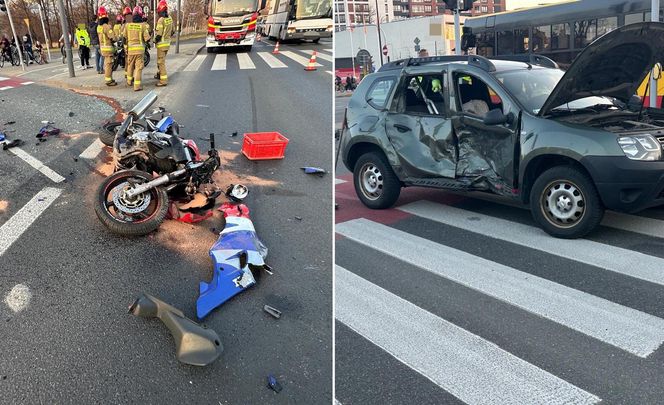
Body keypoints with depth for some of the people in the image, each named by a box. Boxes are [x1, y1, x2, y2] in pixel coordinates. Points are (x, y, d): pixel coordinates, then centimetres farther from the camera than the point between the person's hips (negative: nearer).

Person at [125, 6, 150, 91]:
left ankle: (129, 81, 38)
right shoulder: (143, 25, -9)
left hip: (130, 48, 3)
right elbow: (147, 38, -9)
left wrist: (125, 49, 17)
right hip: (140, 48, -3)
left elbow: (124, 38, 7)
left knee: (130, 65, 21)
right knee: (138, 67, -1)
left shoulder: (127, 25, 0)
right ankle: (137, 86, -5)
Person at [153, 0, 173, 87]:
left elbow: (159, 34, -20)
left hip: (161, 44, -8)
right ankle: (159, 74, 40)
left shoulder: (161, 20, -19)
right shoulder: (170, 19, 5)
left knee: (161, 61, -5)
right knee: (161, 59, 24)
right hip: (168, 43, 8)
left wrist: (155, 40, -3)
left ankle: (163, 80, -6)